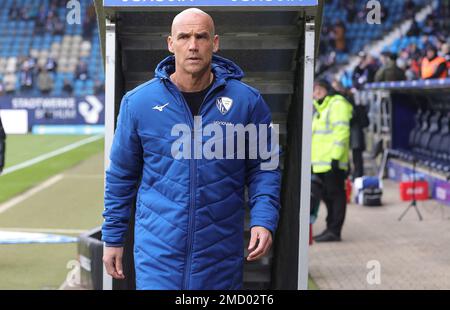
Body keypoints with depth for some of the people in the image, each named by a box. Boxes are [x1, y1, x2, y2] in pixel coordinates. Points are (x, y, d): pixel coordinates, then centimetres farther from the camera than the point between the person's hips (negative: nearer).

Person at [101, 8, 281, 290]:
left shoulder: (247, 101, -1)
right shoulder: (139, 102, 0)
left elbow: (263, 168, 6)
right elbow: (121, 176, 8)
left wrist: (263, 221, -9)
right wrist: (113, 238, 9)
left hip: (222, 254, 1)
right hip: (159, 253, -1)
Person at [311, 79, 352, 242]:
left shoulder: (337, 105, -7)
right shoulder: (320, 108, 24)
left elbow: (341, 132, -17)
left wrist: (336, 157, -23)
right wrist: (312, 159, 23)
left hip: (332, 162, -10)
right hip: (321, 163, 10)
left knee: (335, 195, -7)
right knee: (327, 195, 13)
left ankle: (334, 230, -7)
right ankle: (330, 229, 19)